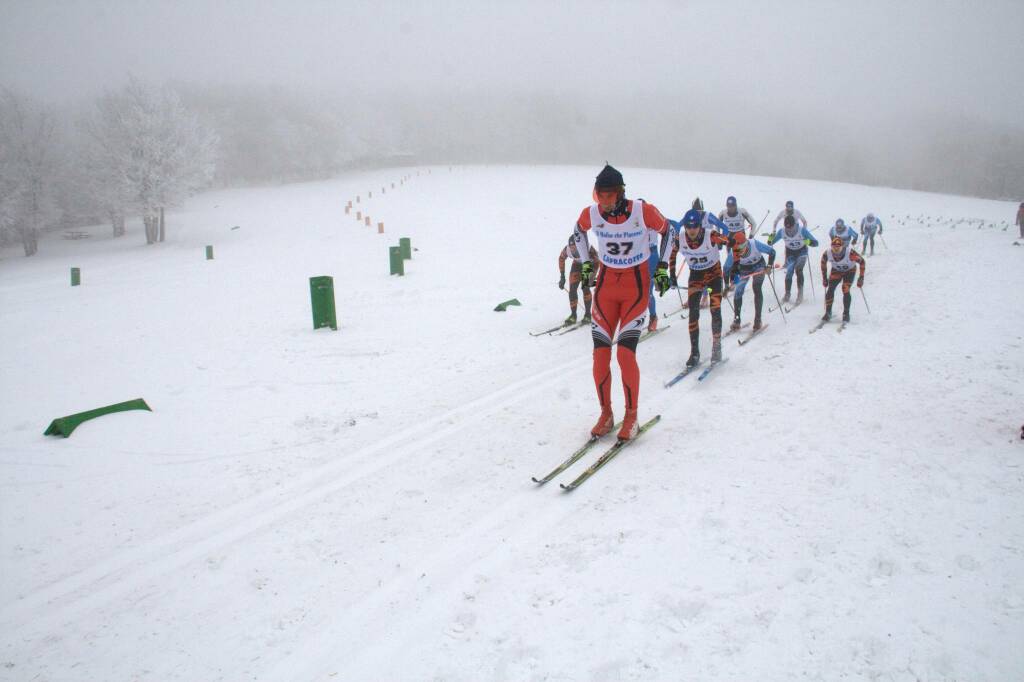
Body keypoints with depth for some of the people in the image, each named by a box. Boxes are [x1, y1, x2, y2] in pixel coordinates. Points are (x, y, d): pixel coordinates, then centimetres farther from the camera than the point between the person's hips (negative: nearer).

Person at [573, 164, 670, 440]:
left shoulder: (643, 211, -16)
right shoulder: (591, 214, -9)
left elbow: (665, 230, 4)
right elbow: (579, 231, 16)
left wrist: (663, 267, 2)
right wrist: (586, 262, 9)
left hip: (636, 285, -3)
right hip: (606, 284, 3)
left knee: (625, 353, -13)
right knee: (600, 354, -3)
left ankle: (631, 417, 4)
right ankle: (606, 414, 15)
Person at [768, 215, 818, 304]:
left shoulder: (802, 231, -29)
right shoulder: (782, 232, -23)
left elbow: (816, 243, -28)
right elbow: (770, 243, -13)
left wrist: (808, 241, -50)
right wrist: (770, 239, -36)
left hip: (802, 251, -2)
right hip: (790, 253, 2)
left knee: (798, 270, -23)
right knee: (789, 273, -9)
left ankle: (800, 293, -13)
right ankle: (787, 295, 10)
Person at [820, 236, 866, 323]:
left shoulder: (850, 253, -38)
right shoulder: (827, 254, -29)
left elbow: (862, 262, -22)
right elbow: (823, 263, -5)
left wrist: (861, 277, -23)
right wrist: (824, 278, -2)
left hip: (849, 271, -2)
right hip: (836, 270, 2)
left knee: (845, 291, -17)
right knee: (830, 289, -14)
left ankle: (846, 314, 0)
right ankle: (828, 312, 1)